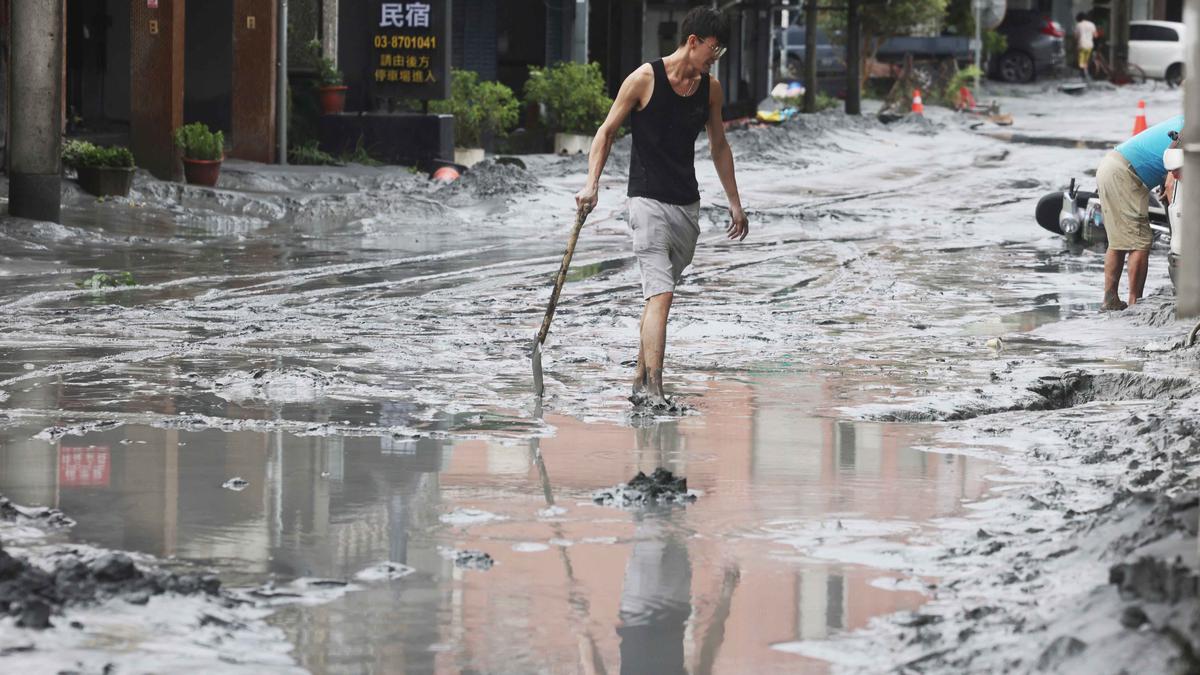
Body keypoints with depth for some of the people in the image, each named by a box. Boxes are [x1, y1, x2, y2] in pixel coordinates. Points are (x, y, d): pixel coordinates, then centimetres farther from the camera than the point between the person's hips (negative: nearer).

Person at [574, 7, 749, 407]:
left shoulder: (710, 88, 8)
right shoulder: (645, 79, -9)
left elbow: (719, 146, 21)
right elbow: (607, 131, -2)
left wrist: (734, 203, 21)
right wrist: (592, 183, -13)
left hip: (688, 206, 6)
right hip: (649, 201, -6)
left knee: (659, 295, 11)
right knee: (660, 295, -16)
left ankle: (640, 381, 20)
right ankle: (653, 390, -21)